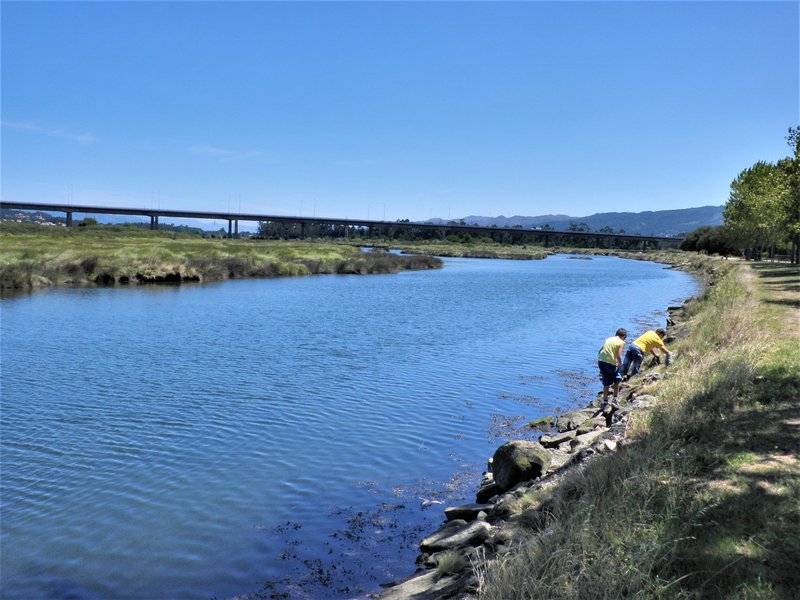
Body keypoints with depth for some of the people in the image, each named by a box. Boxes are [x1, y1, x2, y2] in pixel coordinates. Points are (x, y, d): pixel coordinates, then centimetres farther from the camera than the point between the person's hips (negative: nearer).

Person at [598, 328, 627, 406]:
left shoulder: (608, 339, 16)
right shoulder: (621, 342, -2)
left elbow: (600, 351, 17)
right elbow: (619, 356, -12)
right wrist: (620, 366, -1)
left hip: (601, 361, 5)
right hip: (610, 363, -5)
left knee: (606, 382, 18)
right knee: (617, 379, 20)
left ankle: (605, 401, 21)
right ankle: (615, 398, 19)